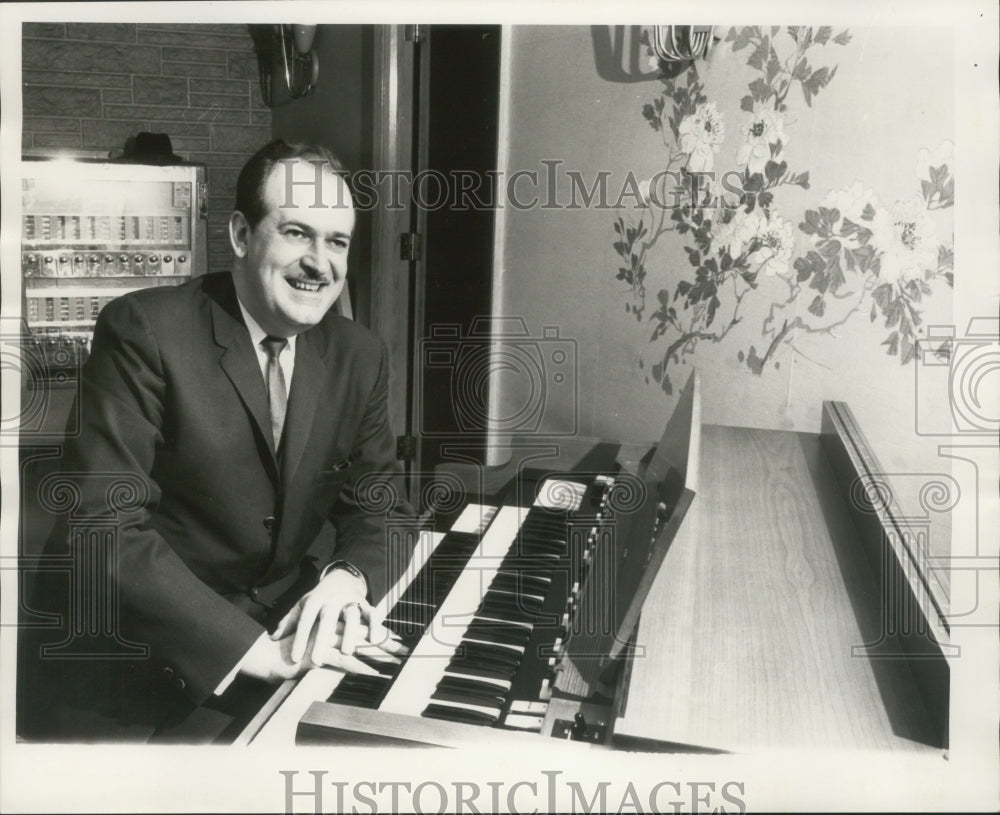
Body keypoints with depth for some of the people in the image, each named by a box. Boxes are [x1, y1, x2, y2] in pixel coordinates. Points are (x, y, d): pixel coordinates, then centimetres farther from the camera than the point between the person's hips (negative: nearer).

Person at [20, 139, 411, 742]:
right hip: (132, 654, -4)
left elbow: (381, 505, 4)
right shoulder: (144, 331, -16)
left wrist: (349, 578, -19)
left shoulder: (361, 356, 1)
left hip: (282, 621, 5)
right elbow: (101, 528, -23)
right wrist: (250, 647, -30)